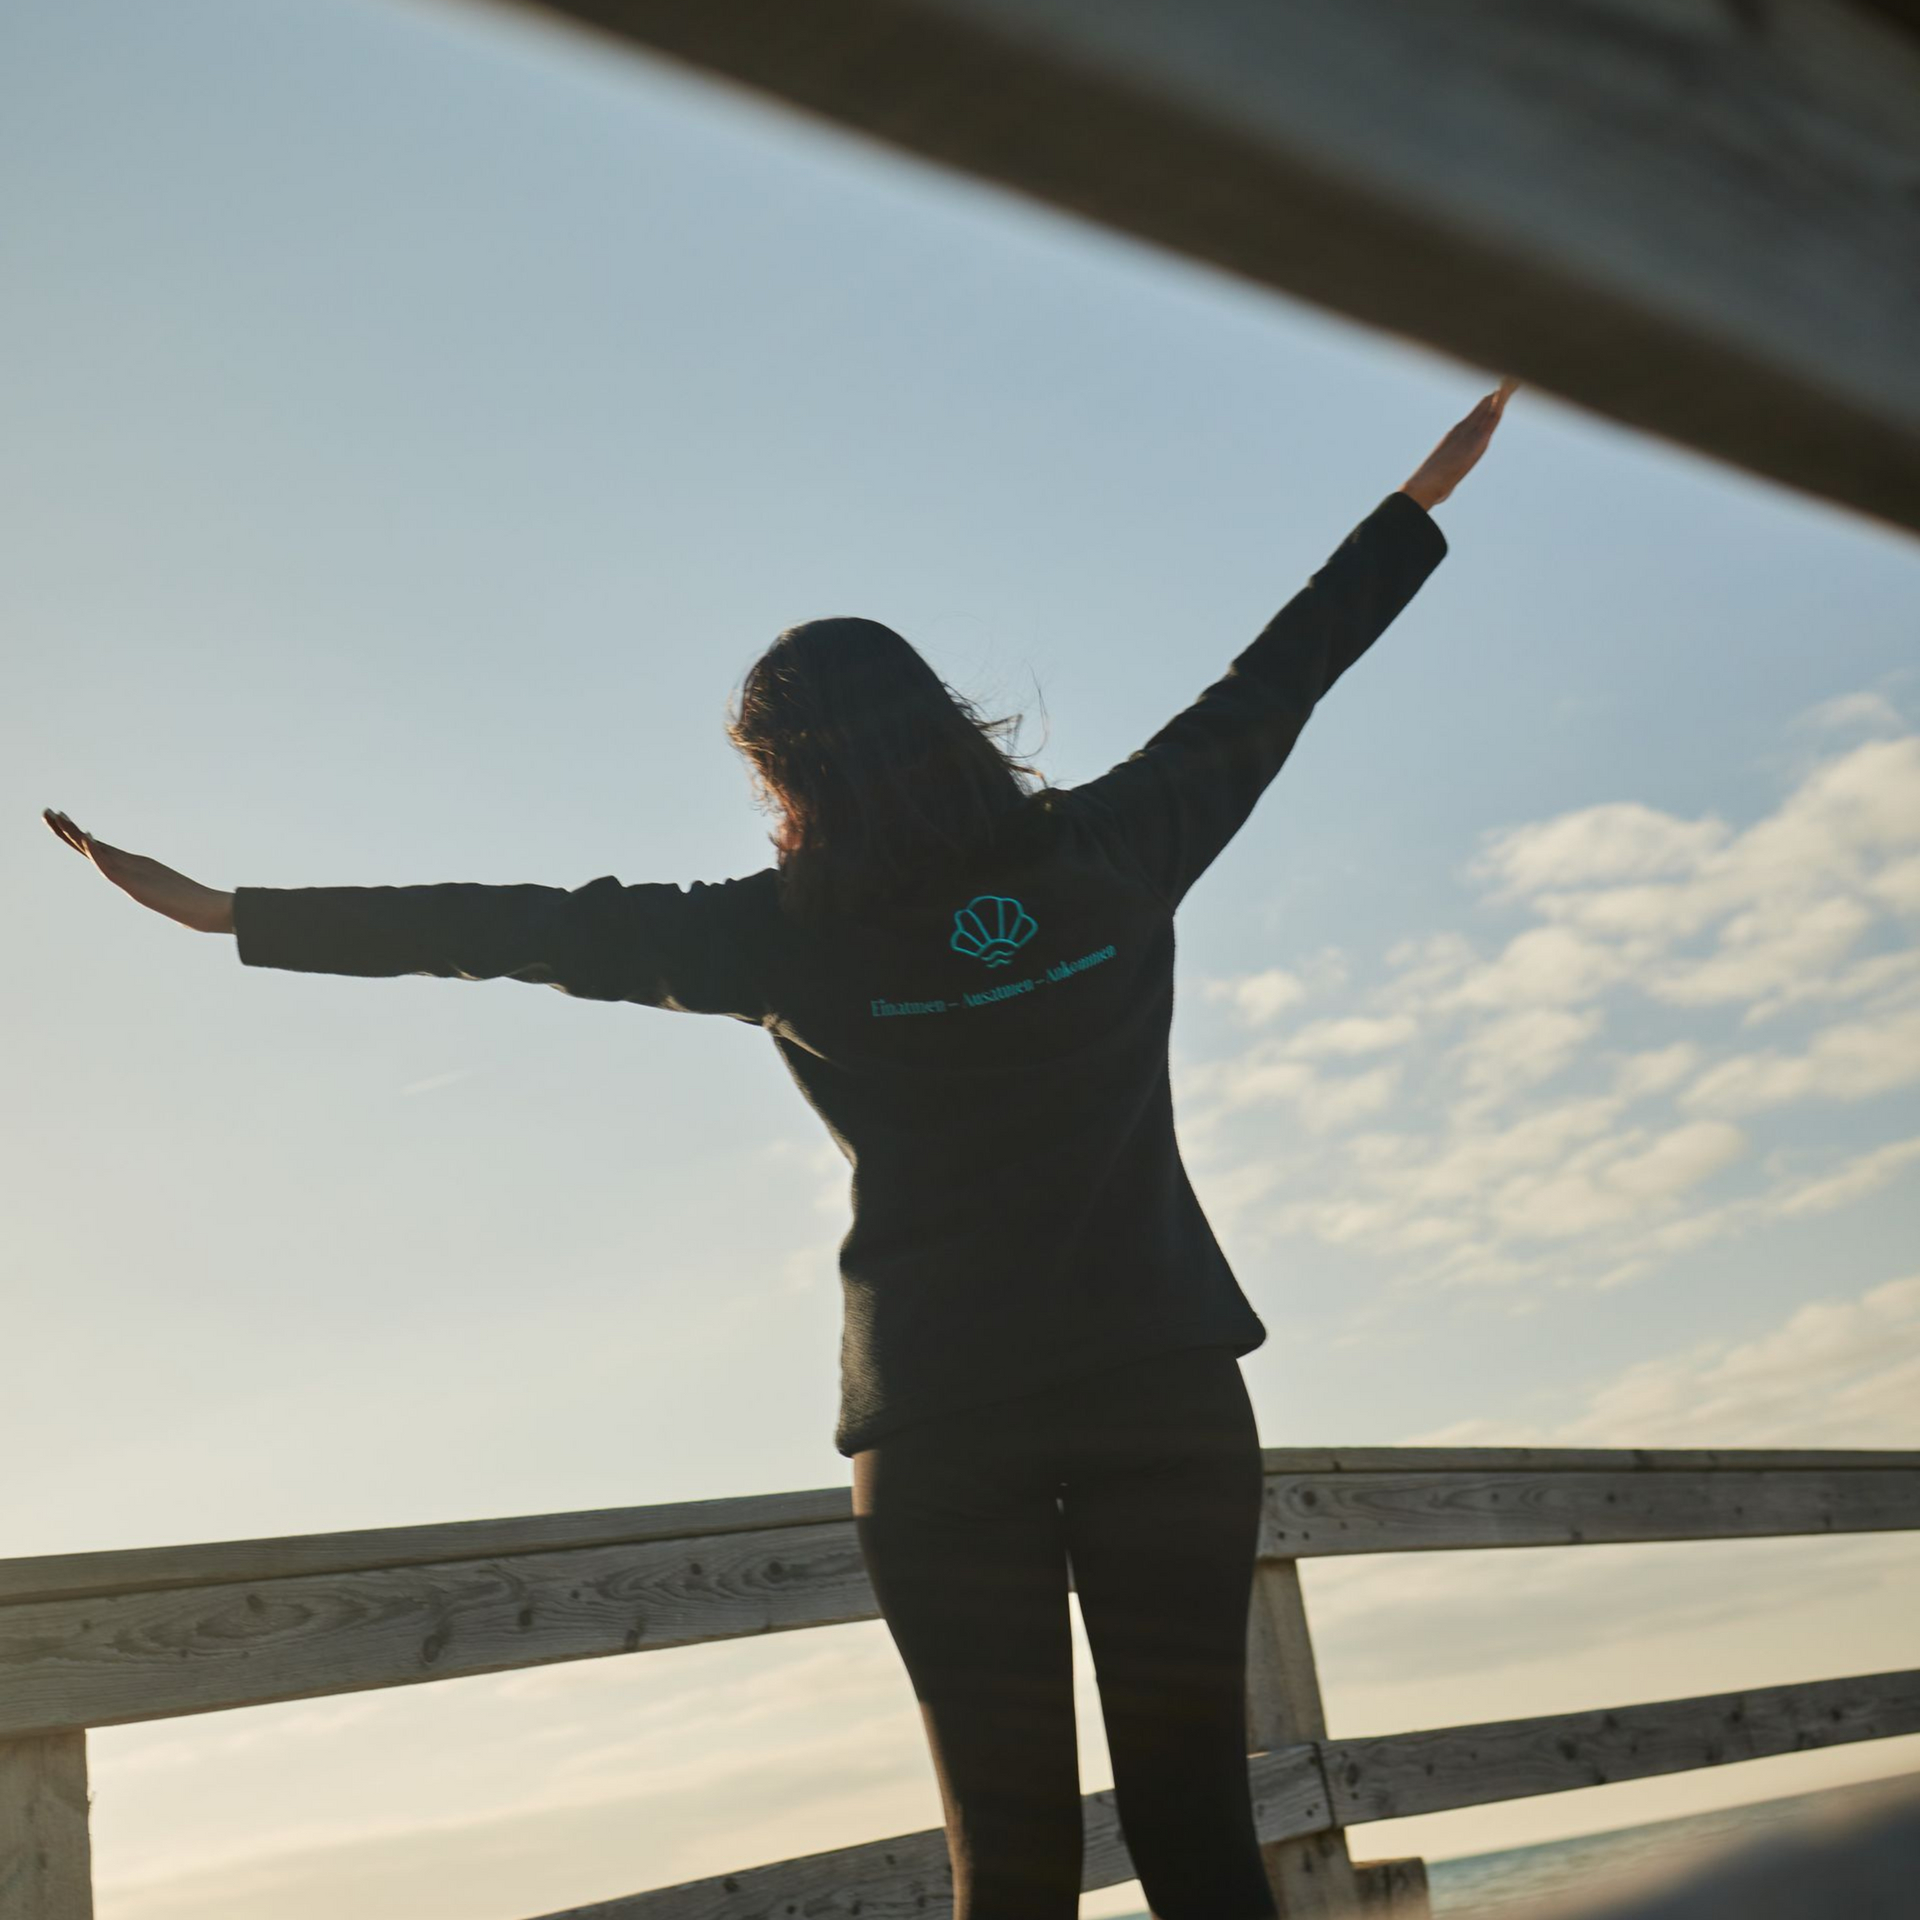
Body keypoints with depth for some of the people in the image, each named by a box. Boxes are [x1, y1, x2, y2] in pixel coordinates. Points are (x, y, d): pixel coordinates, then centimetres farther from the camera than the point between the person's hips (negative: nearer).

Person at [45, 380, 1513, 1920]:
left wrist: (236, 913, 9)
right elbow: (1270, 683, 13)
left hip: (944, 1422, -2)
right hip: (1163, 1387, 2)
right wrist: (1423, 498, 28)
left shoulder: (790, 935, -5)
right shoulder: (1112, 852, 1)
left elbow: (537, 928, 0)